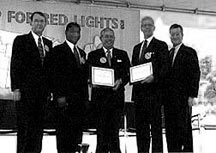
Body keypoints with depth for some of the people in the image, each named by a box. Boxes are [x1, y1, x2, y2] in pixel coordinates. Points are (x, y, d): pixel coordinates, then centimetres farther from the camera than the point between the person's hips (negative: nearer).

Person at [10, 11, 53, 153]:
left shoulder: (48, 44, 15)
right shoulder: (21, 40, 1)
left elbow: (49, 67, 15)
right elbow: (15, 65, -4)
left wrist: (50, 88, 7)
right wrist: (16, 88, -12)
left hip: (42, 91, 5)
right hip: (26, 90, -5)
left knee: (38, 125, 4)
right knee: (25, 125, -4)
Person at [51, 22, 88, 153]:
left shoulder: (82, 53, 20)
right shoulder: (59, 50, -1)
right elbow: (56, 74, -8)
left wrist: (85, 96, 11)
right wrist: (59, 96, -15)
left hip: (80, 98, 6)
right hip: (65, 97, -6)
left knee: (77, 128, 4)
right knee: (64, 129, -6)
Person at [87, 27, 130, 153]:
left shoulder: (122, 55, 15)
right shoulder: (93, 55, 9)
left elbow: (128, 74, 9)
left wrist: (120, 81, -11)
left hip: (117, 95, 1)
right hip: (100, 95, -1)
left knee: (115, 128, 2)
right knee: (101, 129, 0)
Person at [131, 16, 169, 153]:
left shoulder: (161, 46, 0)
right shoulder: (137, 48, 20)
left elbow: (165, 68, -8)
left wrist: (154, 77, -24)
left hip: (154, 92, -6)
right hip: (139, 93, 7)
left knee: (156, 126, -5)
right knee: (140, 127, 10)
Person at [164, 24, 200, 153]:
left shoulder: (189, 52, 0)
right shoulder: (168, 54, 17)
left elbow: (195, 74, -6)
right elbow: (166, 75, 15)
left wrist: (192, 96, -13)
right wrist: (164, 96, 7)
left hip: (183, 98, -5)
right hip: (169, 98, 6)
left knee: (184, 128, -4)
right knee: (170, 130, 4)